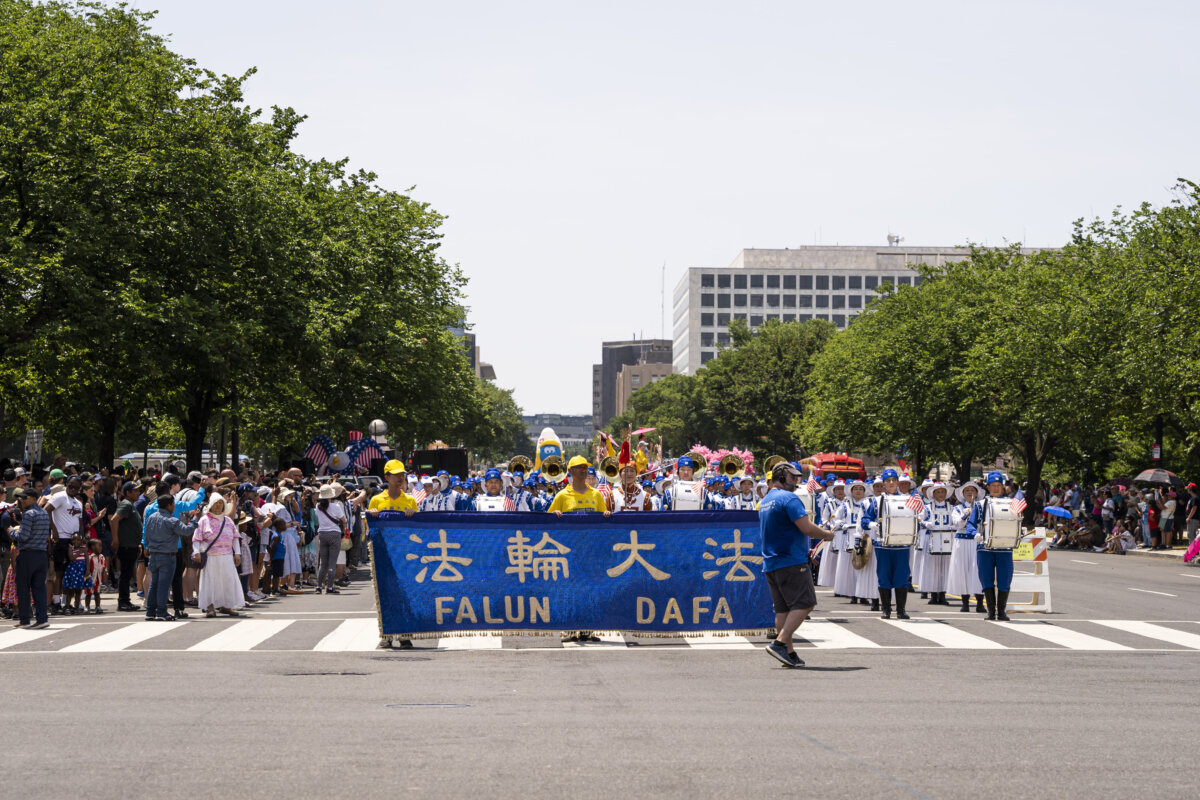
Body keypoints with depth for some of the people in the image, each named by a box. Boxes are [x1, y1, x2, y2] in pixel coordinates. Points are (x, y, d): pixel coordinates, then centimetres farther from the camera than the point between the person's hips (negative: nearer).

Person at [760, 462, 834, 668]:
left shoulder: (765, 501, 19)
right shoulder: (788, 498, -11)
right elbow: (807, 528, -20)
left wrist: (804, 548, 31)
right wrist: (826, 535, -1)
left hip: (770, 564, 9)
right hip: (792, 562, -9)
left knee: (782, 608, 8)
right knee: (804, 603, -8)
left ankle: (788, 652, 6)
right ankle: (779, 643, -18)